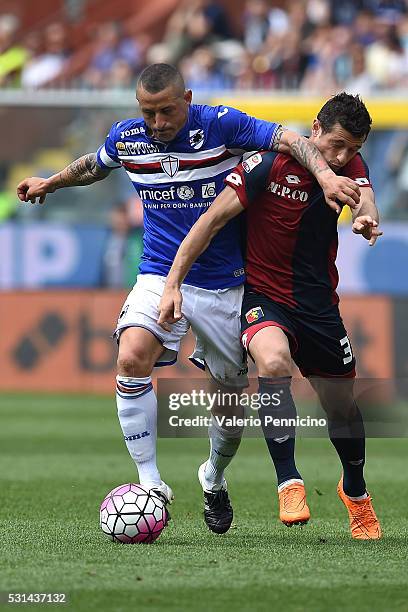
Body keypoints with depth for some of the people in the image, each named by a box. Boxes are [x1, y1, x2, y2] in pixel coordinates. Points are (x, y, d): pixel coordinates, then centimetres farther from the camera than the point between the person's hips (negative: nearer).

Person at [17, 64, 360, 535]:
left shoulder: (221, 125, -13)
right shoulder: (125, 138, -3)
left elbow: (290, 140, -21)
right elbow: (95, 165, 21)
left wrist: (326, 174, -39)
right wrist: (50, 183, 35)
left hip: (224, 284, -1)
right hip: (160, 278, 1)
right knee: (132, 358, -28)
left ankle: (214, 481, 39)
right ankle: (150, 484, -22)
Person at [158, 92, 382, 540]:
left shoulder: (350, 165, -1)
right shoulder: (268, 165, -17)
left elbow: (365, 201, -20)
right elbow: (212, 220, -16)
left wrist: (366, 218, -46)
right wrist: (173, 284, -21)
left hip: (320, 305, 4)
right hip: (265, 297, -4)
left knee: (342, 406, 13)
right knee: (273, 362, -35)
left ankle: (355, 490, 43)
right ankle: (289, 484, -33)